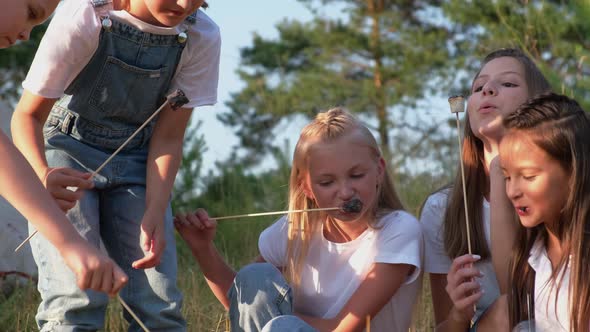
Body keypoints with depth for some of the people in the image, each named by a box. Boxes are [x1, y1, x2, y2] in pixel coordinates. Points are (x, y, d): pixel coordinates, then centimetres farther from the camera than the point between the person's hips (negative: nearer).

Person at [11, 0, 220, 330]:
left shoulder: (202, 37, -15)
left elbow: (168, 138, -6)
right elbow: (28, 115, -19)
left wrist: (154, 213, -21)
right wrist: (43, 175, -40)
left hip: (135, 164, 3)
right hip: (68, 155, -3)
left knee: (159, 304, -12)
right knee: (76, 300, -20)